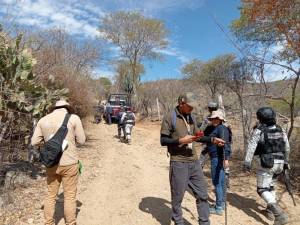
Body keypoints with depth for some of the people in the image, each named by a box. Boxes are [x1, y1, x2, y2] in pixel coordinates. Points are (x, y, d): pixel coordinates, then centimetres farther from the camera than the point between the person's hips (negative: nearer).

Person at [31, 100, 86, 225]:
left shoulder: (43, 120, 3)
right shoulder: (73, 118, -8)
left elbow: (34, 142, 5)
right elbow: (81, 140, -3)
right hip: (69, 163, -4)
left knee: (51, 195, 19)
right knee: (69, 196, 10)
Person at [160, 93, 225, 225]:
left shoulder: (191, 117, 10)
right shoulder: (169, 118, -10)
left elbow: (197, 136, 17)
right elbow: (163, 140, -11)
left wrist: (213, 140, 4)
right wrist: (180, 141, -22)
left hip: (194, 162, 6)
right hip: (178, 163, -6)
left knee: (202, 194, 13)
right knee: (178, 196, 9)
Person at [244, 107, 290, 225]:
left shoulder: (258, 131, -13)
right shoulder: (281, 130, 5)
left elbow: (251, 148, -18)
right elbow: (287, 148, 12)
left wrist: (247, 164, -15)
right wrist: (286, 161, 24)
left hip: (266, 164, -6)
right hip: (279, 163, 7)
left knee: (263, 190, 1)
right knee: (271, 185, 24)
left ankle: (280, 214, -13)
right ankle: (270, 211, 31)